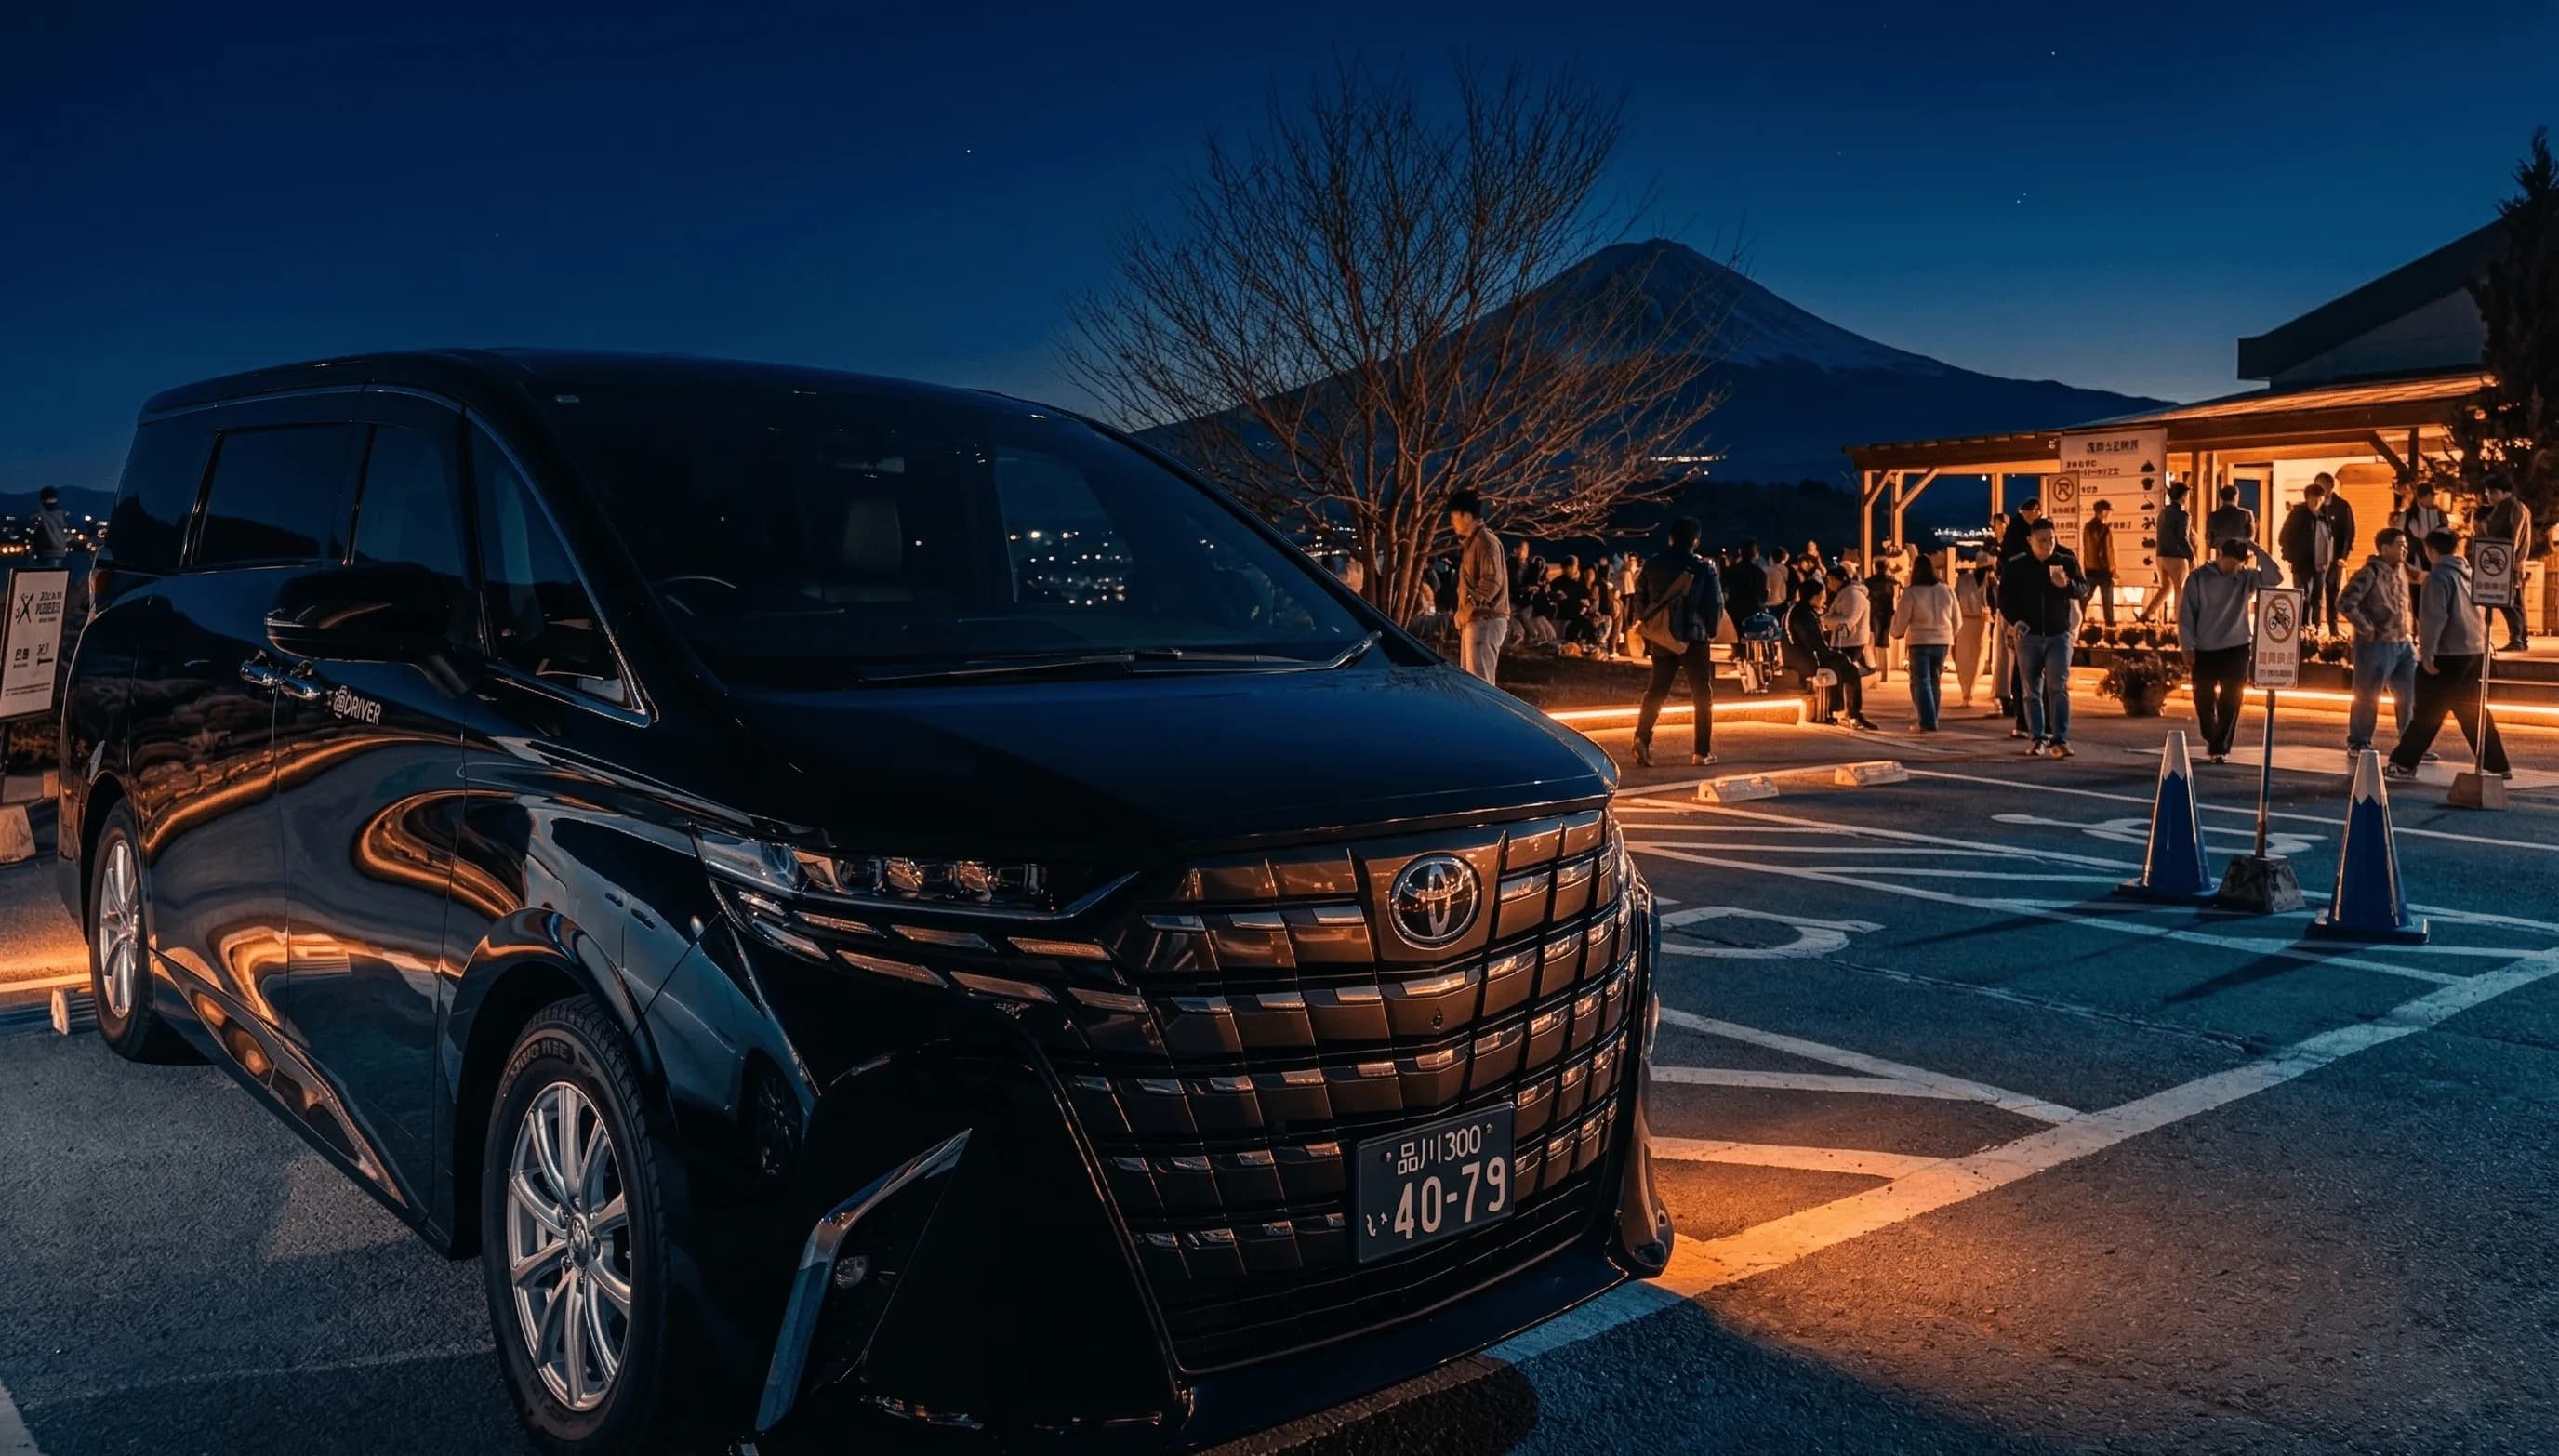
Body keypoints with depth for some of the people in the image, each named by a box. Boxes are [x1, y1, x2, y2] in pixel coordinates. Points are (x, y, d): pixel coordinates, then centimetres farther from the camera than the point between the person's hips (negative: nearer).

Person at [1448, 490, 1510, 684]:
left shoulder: (1485, 540, -12)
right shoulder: (1471, 542, 20)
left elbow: (1492, 582, -21)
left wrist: (1468, 609, -19)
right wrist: (1464, 612, 12)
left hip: (1485, 621, -10)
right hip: (1475, 621, 10)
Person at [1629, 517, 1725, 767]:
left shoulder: (1652, 566, 3)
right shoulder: (1705, 568, -5)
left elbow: (1640, 602, 4)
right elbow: (1716, 606, -4)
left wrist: (1647, 627, 11)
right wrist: (1710, 630, 10)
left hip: (1661, 637, 3)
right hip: (1694, 637, -3)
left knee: (1657, 691, 10)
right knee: (1702, 694, 6)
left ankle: (1642, 738, -8)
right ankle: (1702, 751, 5)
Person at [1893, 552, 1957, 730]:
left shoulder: (1911, 593, -11)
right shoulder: (1947, 590, 4)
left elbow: (1901, 620, -5)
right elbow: (1956, 619, 11)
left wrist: (1896, 633, 16)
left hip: (1921, 642, -5)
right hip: (1943, 641, 5)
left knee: (1921, 681, 1)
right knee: (1934, 681, 16)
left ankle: (1928, 722, -10)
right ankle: (1931, 720, 19)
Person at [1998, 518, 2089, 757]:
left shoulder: (2067, 561, 1)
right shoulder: (2015, 566, 1)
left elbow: (2084, 590, 1)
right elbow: (2005, 597, 6)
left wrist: (2067, 584, -21)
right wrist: (2014, 620, -11)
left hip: (2059, 634, -1)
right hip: (2028, 635, 1)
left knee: (2058, 688, -8)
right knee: (2032, 691, 5)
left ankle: (2060, 739, -8)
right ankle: (2037, 739, 12)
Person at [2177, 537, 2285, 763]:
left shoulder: (2246, 578, 1)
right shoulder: (2198, 578, -3)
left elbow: (2276, 577, -13)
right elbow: (2186, 613, -2)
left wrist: (2255, 549, -14)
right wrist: (2187, 647, -7)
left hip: (2237, 649, 1)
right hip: (2205, 650, -1)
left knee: (2230, 702, -1)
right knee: (2204, 701, 7)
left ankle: (2221, 748, 5)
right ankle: (2212, 745, 25)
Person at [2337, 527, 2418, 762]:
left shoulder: (2401, 570, 10)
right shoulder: (2369, 573, -14)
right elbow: (2344, 603, -22)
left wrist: (2405, 631, 15)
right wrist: (2366, 629, -17)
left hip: (2403, 643, 8)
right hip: (2376, 645, -8)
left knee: (2411, 694, 10)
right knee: (2367, 696, 1)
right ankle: (2358, 744, 11)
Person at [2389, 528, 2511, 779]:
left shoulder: (2438, 576, -11)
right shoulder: (2468, 572, 11)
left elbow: (2434, 617, -17)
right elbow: (2474, 610, 18)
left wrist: (2426, 653, -16)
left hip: (2448, 654, -7)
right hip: (2475, 650, 7)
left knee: (2427, 712, -2)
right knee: (2474, 711, 14)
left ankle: (2403, 763, 1)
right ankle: (2498, 766, 14)